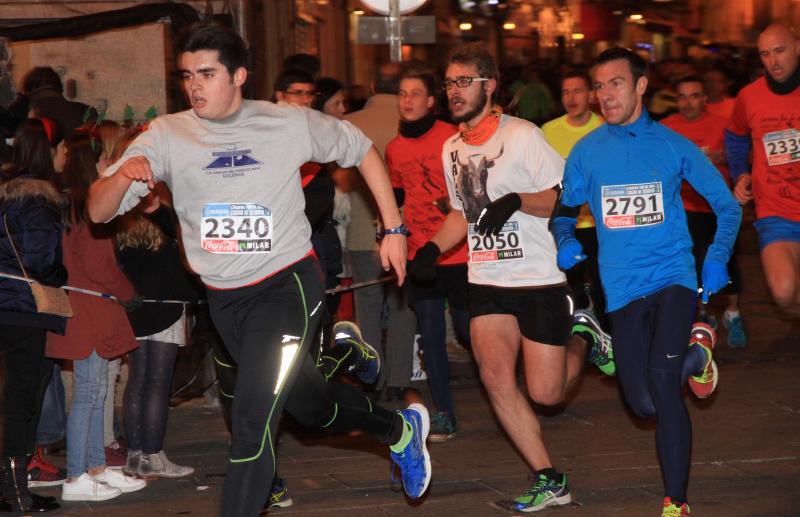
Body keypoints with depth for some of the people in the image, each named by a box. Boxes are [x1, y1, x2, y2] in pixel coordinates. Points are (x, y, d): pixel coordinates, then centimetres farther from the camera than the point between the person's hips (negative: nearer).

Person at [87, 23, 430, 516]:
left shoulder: (290, 123, -8)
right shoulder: (167, 135, -6)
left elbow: (363, 150, 8)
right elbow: (98, 212, -10)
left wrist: (394, 229, 3)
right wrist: (124, 176, -32)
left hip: (287, 286, -4)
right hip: (224, 300, 4)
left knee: (252, 423, -17)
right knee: (312, 406, 22)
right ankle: (399, 430, 51)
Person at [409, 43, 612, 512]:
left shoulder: (522, 135, -10)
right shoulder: (452, 148, 10)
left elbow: (564, 199, -10)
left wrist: (516, 201, -25)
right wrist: (433, 248, 6)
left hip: (539, 279, -5)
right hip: (487, 283, 5)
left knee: (545, 393, -4)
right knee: (496, 376, -12)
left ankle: (583, 341, 28)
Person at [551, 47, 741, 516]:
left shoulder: (673, 145, 0)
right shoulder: (587, 153, 4)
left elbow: (727, 205, 8)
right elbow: (564, 211, 17)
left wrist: (717, 257, -4)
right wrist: (565, 241, -4)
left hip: (673, 277, -3)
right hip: (623, 288, 3)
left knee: (662, 379, -23)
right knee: (645, 405, 4)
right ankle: (694, 351, 38)